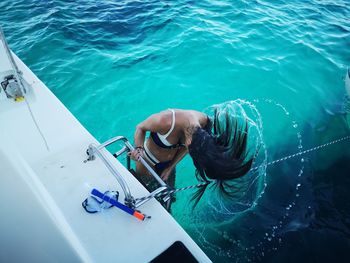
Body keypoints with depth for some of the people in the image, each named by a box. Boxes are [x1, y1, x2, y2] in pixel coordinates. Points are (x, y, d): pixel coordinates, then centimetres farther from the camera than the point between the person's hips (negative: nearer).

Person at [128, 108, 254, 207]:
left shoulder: (204, 122, -28)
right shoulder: (164, 121, -44)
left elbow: (185, 146, -7)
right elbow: (140, 128, -21)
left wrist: (170, 167, -8)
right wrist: (139, 148, -39)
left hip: (169, 162, 4)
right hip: (148, 160, -3)